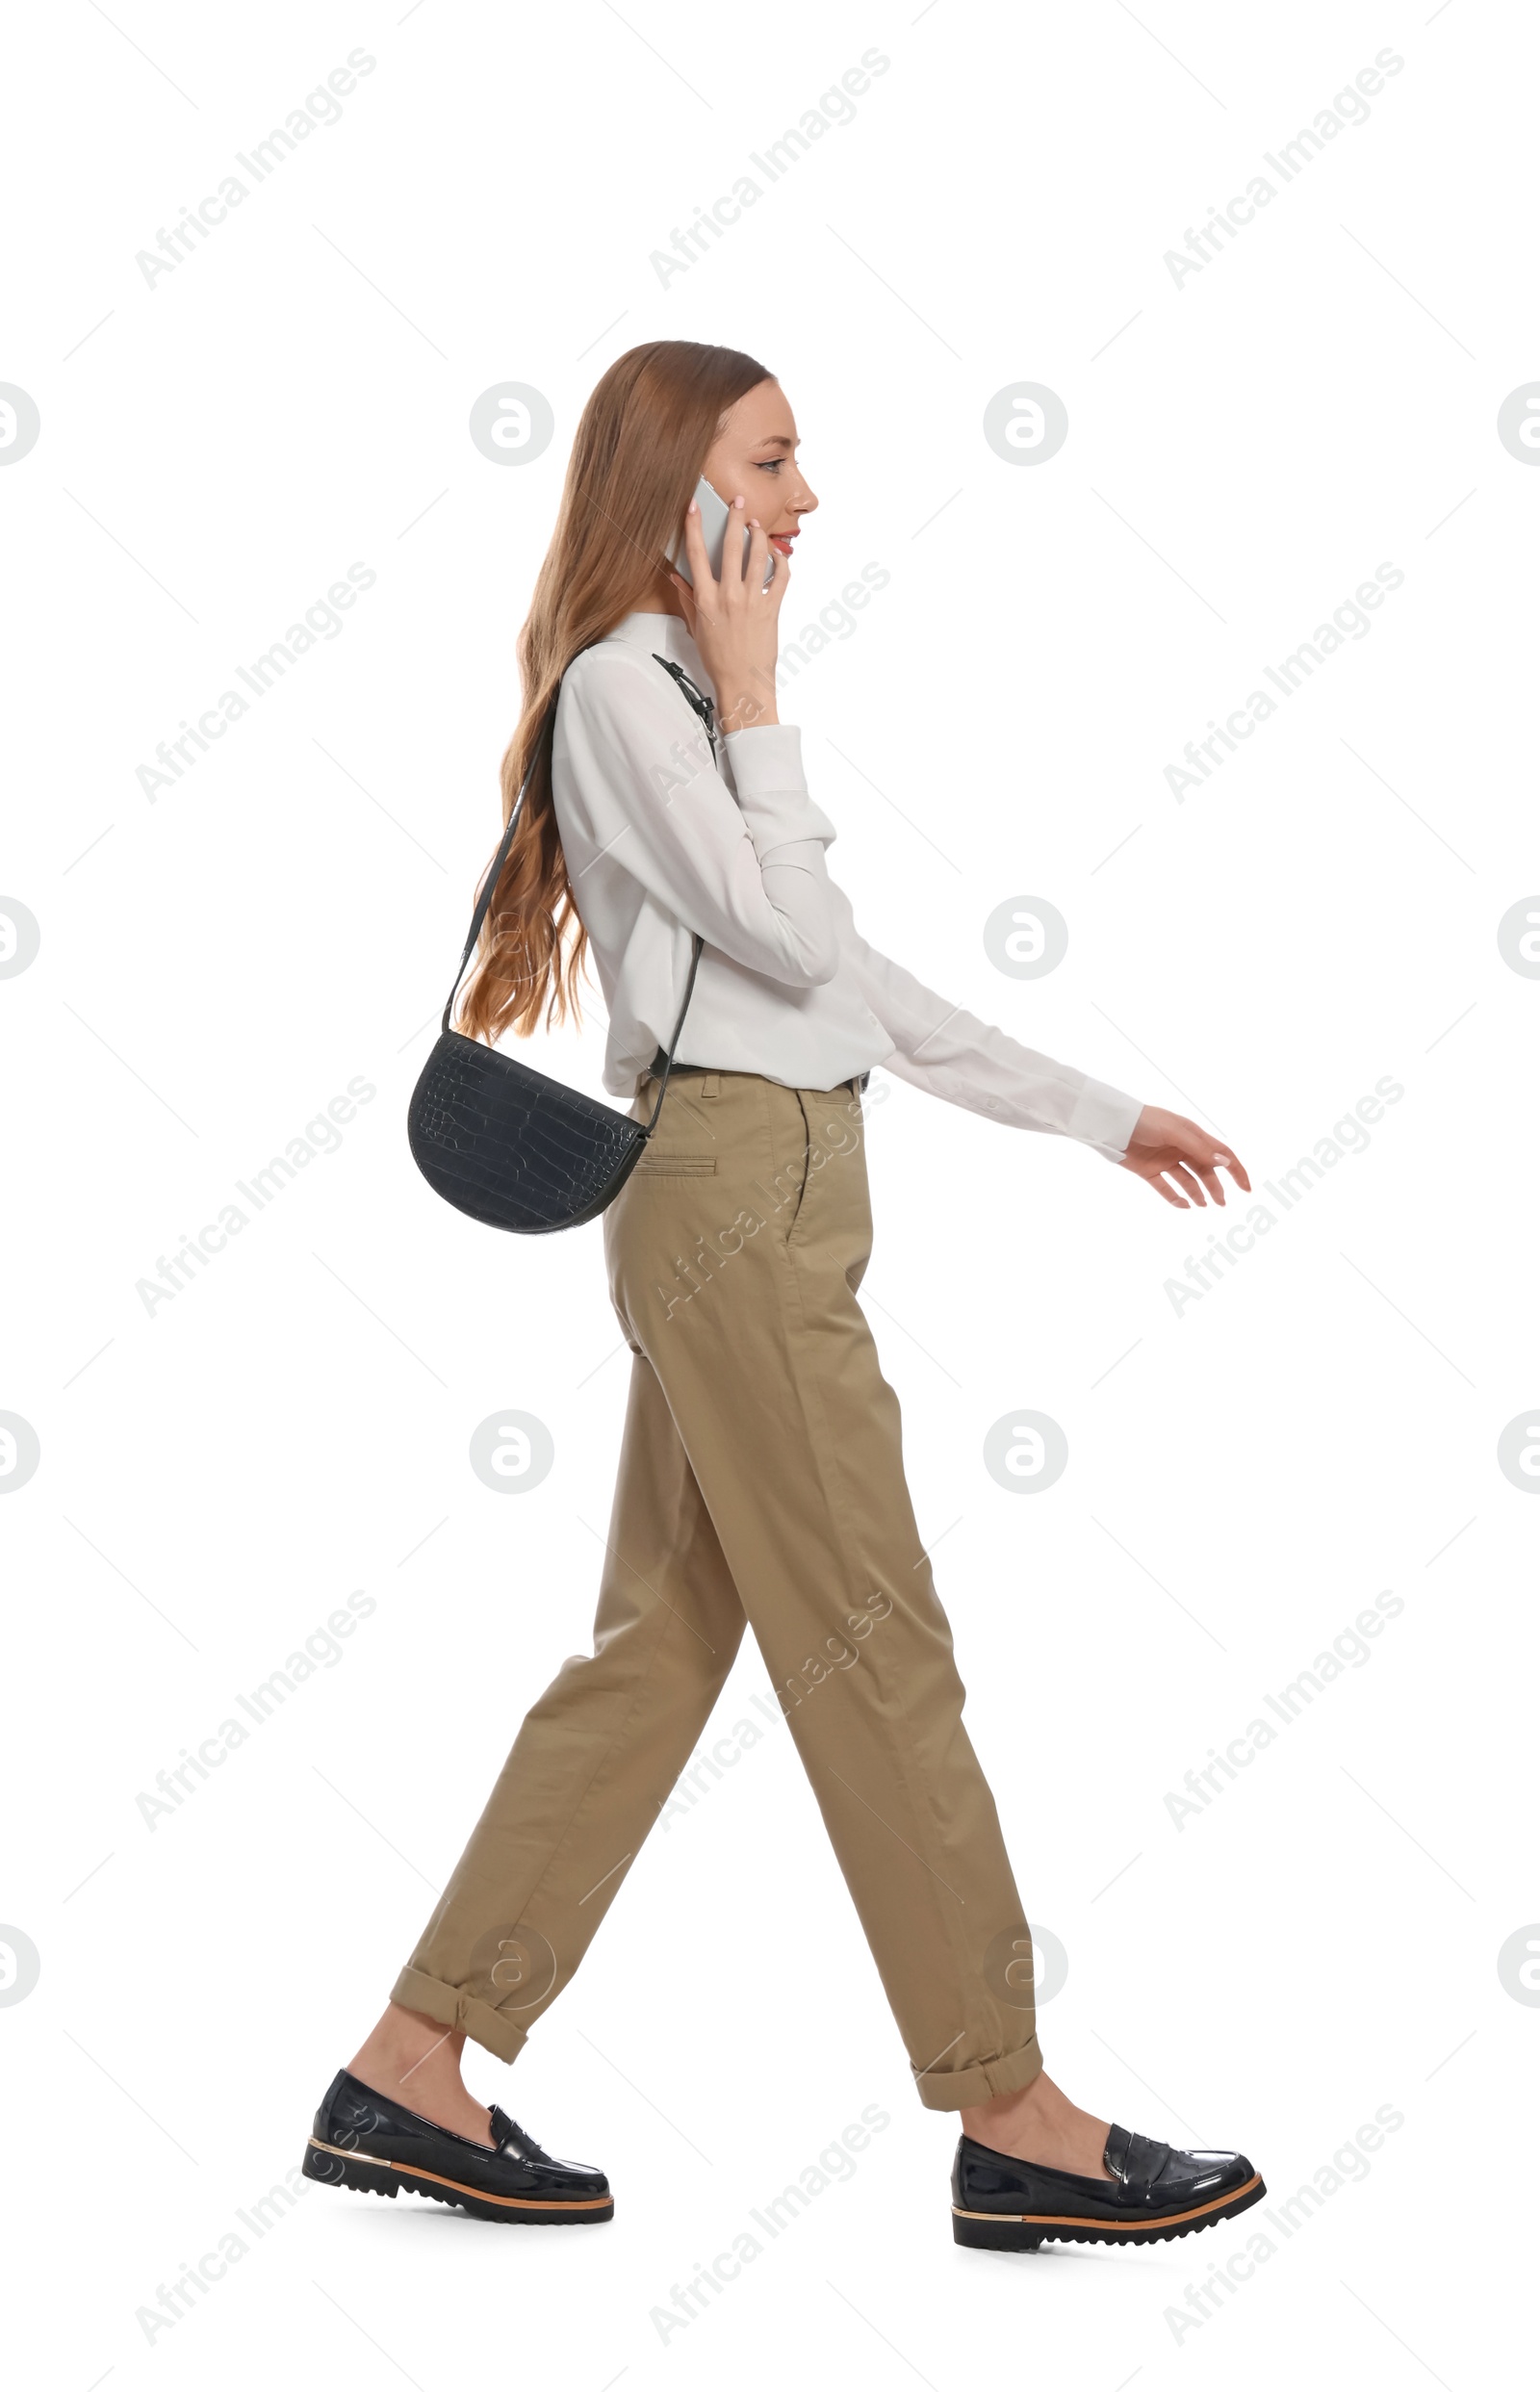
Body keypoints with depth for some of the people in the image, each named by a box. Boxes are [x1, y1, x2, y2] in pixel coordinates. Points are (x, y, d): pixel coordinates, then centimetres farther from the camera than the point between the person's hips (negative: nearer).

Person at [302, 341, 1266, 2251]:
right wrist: (754, 696, -8)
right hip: (732, 1186, -10)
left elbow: (858, 981, 21)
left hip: (770, 1200, 10)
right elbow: (791, 939, -15)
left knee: (662, 1646, 9)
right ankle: (1010, 2126, 4)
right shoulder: (624, 686, -7)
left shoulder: (686, 698, 22)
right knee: (878, 1649, -6)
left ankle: (412, 2075, 15)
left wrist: (1096, 1114, 21)